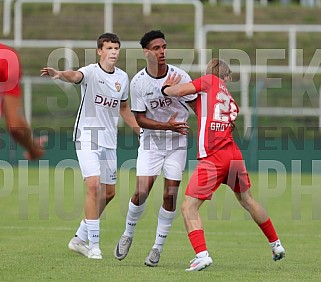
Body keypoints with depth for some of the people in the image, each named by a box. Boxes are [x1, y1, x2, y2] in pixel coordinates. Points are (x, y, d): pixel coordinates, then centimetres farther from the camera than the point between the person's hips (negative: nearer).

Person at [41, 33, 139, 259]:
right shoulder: (91, 72, -12)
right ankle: (94, 245, -13)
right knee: (94, 185, -19)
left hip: (109, 140, 7)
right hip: (87, 136, -7)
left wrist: (139, 129, 18)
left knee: (109, 192, 11)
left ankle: (80, 238, 26)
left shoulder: (122, 77, 7)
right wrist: (60, 74, -58)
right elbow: (76, 76, -36)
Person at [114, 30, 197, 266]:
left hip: (177, 143, 0)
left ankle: (158, 247, 8)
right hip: (150, 142, 0)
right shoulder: (138, 82, -10)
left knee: (170, 195, -5)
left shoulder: (179, 76, -10)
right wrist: (167, 126, -22)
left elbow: (197, 105, -2)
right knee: (142, 192, -10)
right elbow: (141, 119, -8)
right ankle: (128, 234, 16)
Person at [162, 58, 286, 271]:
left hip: (213, 158, -7)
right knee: (247, 200, 27)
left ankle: (202, 254, -21)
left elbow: (177, 91, -8)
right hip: (234, 154, 7)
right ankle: (276, 244, 39)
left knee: (189, 207, -5)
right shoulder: (232, 102, 18)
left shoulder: (209, 81, 1)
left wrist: (166, 88, 14)